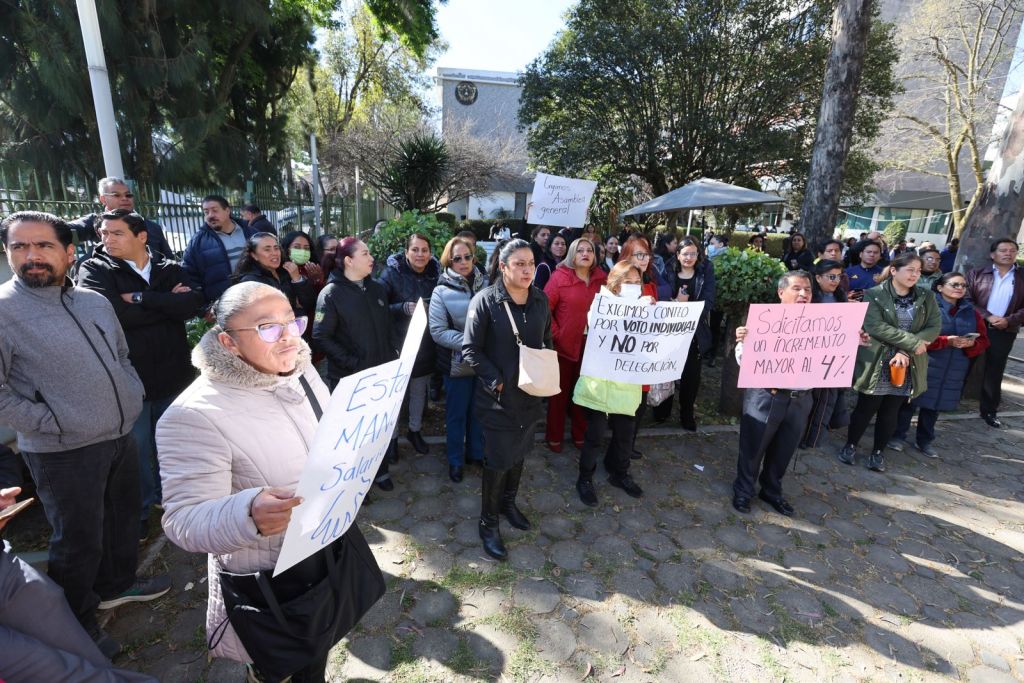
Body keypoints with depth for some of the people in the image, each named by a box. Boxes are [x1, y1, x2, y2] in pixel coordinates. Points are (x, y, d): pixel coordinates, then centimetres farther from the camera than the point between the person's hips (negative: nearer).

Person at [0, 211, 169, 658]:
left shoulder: (95, 301, 4)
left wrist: (132, 395, 5)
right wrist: (51, 424, -16)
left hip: (121, 437, 6)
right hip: (63, 452, -6)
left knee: (124, 516, 23)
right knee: (79, 541, 10)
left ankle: (117, 585, 47)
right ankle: (78, 624, 33)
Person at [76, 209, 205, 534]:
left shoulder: (171, 269, 3)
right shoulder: (94, 270, -3)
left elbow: (192, 304, -15)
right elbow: (109, 312, -21)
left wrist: (141, 298, -18)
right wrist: (167, 303, -13)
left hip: (172, 371, 2)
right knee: (135, 447, 11)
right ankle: (139, 509, 31)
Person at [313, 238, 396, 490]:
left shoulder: (377, 289, 7)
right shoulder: (332, 294, -11)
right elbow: (321, 338, -14)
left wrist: (394, 355, 1)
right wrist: (353, 363, -18)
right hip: (349, 378, -4)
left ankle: (380, 469, 36)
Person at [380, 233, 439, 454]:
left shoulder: (435, 273, 1)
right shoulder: (392, 273, -10)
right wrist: (404, 308, -23)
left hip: (425, 345, 4)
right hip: (398, 344, -3)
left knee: (419, 389, 15)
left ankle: (415, 430, 36)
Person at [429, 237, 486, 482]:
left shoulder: (484, 285, -4)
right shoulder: (442, 291, -10)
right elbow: (437, 331, -13)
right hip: (457, 363, -2)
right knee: (457, 413, 13)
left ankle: (477, 453, 40)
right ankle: (455, 460, 33)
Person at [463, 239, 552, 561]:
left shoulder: (540, 299, 0)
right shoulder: (485, 300, -16)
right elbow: (470, 349, -14)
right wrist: (497, 381, -17)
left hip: (530, 393, 5)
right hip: (498, 397, -5)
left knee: (519, 452, 20)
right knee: (498, 460, 5)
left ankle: (508, 503, 45)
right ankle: (488, 522, 27)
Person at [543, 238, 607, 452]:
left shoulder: (601, 278, 4)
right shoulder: (560, 276, -8)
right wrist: (556, 334, -13)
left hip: (592, 345, 4)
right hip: (564, 345, -3)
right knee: (560, 392, 9)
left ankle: (580, 433, 32)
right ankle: (554, 436, 24)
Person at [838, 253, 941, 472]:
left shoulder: (926, 298, 6)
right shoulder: (874, 295, -7)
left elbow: (934, 327, -3)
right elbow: (876, 326, -18)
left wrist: (906, 352, -16)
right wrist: (913, 343, -19)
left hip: (907, 366, 4)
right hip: (876, 364, -4)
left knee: (891, 412, 12)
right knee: (865, 409, 6)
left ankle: (877, 452, 26)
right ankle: (850, 446, 24)